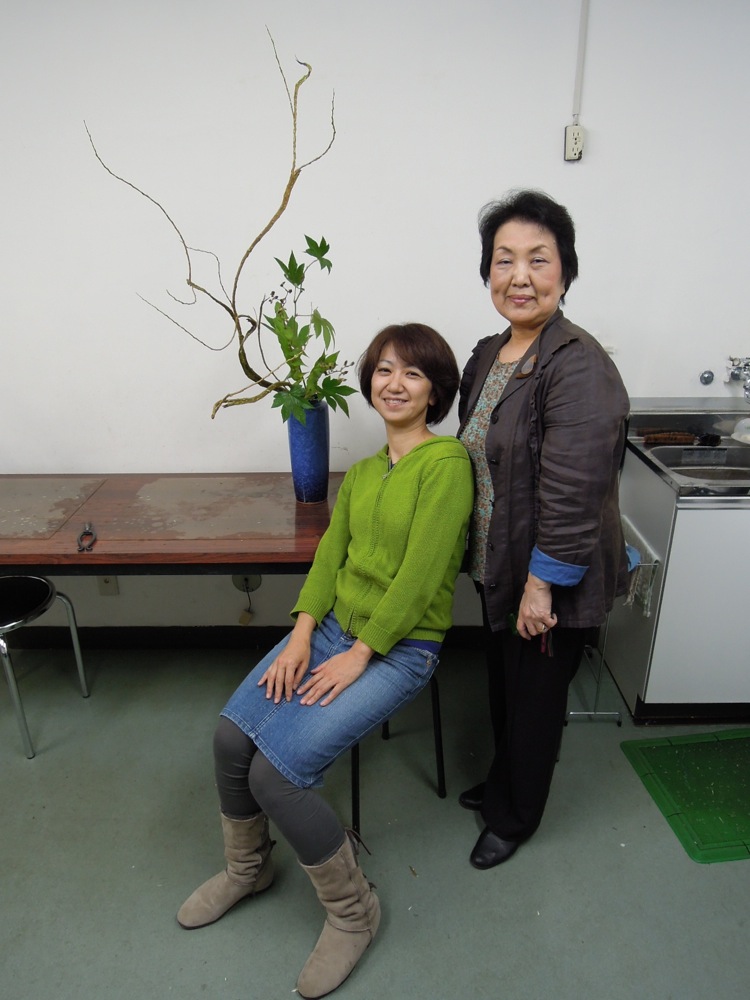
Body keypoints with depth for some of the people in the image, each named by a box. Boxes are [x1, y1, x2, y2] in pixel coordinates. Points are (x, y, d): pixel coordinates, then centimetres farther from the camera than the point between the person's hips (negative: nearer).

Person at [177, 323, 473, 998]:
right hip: (333, 627, 7)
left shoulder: (446, 463, -12)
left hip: (400, 647, -7)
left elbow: (420, 575, -17)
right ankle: (247, 868, 24)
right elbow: (330, 555, 8)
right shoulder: (361, 473, 13)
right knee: (231, 736, -8)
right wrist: (302, 634, -6)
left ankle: (352, 910, 10)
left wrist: (358, 656, -15)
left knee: (275, 772, -18)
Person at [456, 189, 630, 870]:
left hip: (550, 585, -8)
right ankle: (501, 782, 52)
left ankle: (516, 818, 40)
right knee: (502, 684, 26)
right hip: (495, 569, 8)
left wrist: (541, 585, -22)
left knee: (535, 699, 14)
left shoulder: (579, 368, -24)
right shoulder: (487, 356, 5)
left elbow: (571, 497, -26)